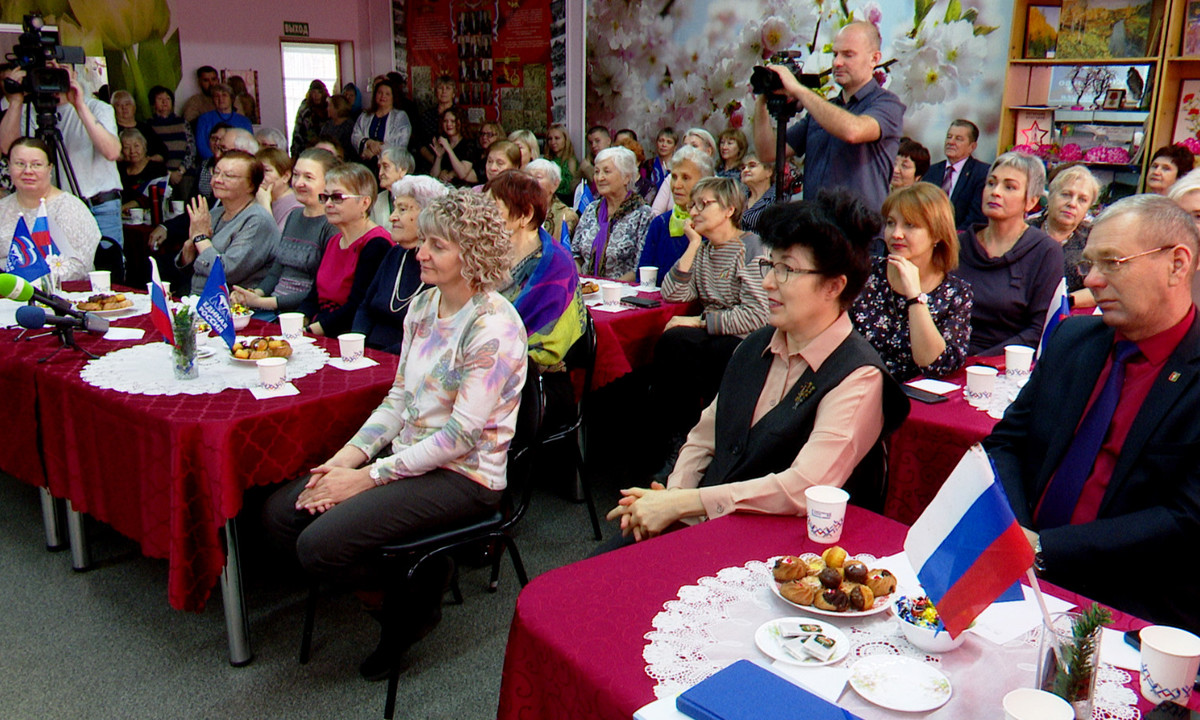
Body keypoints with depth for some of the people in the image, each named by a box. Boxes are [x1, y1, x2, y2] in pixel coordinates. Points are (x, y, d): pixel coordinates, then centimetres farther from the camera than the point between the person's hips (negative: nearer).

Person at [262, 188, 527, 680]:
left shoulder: (493, 326, -17)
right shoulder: (423, 305, 8)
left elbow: (461, 434, -20)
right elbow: (399, 397, 10)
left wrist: (370, 476, -18)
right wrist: (346, 457, -4)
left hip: (462, 475, -8)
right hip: (408, 453, 8)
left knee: (320, 544, -20)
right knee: (280, 514, -2)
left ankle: (415, 602, 8)